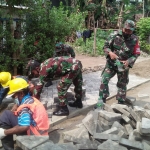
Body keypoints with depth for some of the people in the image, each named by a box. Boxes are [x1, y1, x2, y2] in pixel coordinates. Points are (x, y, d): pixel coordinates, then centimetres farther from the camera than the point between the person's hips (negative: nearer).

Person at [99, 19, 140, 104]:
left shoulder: (135, 40, -11)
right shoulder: (115, 35, -12)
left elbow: (136, 54, -5)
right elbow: (106, 46, -7)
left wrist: (128, 61, -22)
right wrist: (110, 53, -27)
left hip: (124, 65, 1)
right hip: (111, 63, 0)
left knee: (122, 84, 12)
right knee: (104, 80, -11)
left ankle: (121, 103, 26)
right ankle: (102, 99, 2)